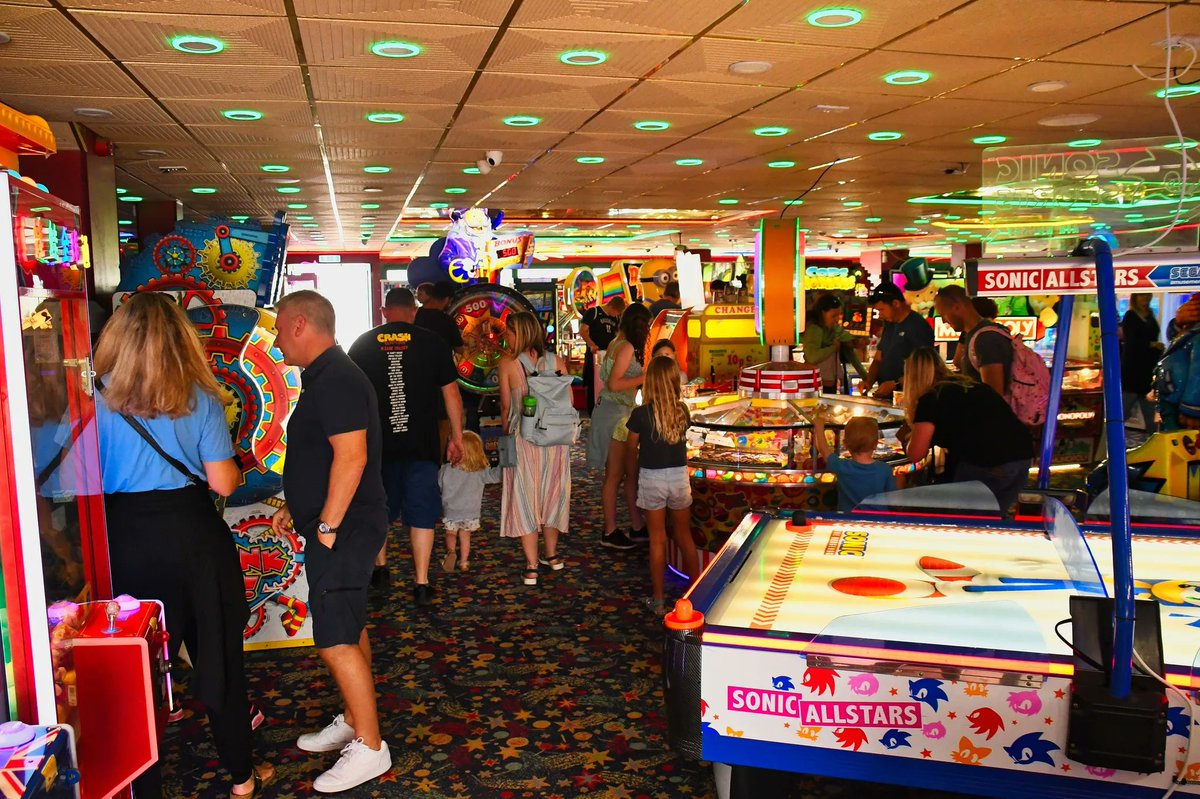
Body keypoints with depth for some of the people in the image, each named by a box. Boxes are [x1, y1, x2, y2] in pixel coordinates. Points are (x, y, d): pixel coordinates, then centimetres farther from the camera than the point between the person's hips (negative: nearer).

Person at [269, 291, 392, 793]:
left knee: (336, 639, -6)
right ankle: (353, 721, 31)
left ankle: (369, 747, 4)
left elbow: (351, 456, -26)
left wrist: (327, 524, -22)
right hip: (341, 525, 11)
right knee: (347, 628, 18)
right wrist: (296, 507, 22)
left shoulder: (334, 380, -19)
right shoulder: (325, 376, 15)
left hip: (345, 529, -11)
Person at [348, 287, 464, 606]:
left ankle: (379, 568, 31)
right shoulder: (431, 342, -3)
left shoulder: (363, 344, 3)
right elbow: (451, 393, -1)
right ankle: (422, 585, 6)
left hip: (377, 444, 2)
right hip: (422, 445, -2)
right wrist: (456, 437, 8)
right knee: (421, 513, 6)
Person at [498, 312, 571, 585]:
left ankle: (531, 568, 6)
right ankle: (552, 556, 31)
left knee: (524, 498, 6)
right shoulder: (556, 361, -1)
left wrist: (507, 431, 14)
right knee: (550, 494, 19)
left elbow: (506, 406, -2)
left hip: (523, 438, -3)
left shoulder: (508, 363, -8)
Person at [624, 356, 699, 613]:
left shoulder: (641, 414, -14)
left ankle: (658, 600, 15)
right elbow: (681, 440, 6)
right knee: (684, 535, 18)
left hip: (652, 478, -2)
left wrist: (634, 472, 15)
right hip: (679, 476, 3)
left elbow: (631, 448, -2)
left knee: (658, 540, 7)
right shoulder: (682, 410, -6)